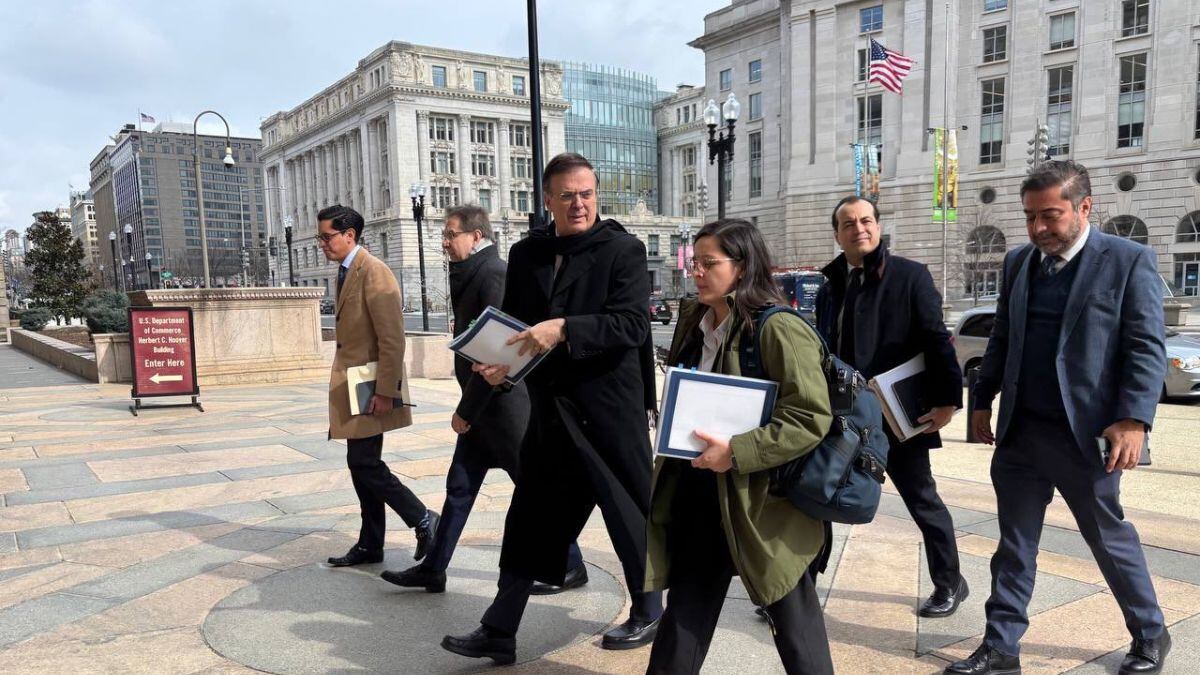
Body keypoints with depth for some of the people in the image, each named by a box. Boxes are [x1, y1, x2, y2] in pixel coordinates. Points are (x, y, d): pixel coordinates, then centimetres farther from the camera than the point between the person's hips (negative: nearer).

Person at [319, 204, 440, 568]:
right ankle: (370, 545, 22)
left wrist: (386, 392, -22)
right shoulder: (346, 273, 15)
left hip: (369, 388, -9)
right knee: (362, 464, 13)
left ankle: (423, 520, 6)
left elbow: (392, 337, -20)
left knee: (363, 463, -8)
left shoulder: (374, 272, -15)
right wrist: (341, 384, 17)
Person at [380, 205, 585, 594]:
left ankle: (571, 566, 19)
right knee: (459, 487, 14)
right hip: (483, 407, 9)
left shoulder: (494, 274, -18)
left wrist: (466, 410, -16)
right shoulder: (472, 274, 12)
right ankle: (433, 570, 24)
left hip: (505, 404, -9)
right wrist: (468, 408, 13)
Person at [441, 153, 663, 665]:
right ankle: (499, 631, 19)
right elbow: (509, 322, 14)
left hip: (608, 407, -4)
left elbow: (632, 324, -17)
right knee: (530, 519, 9)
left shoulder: (623, 249, -6)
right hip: (549, 410, 5)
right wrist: (498, 362, -5)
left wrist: (563, 329, -27)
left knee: (628, 510, 10)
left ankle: (649, 613, 32)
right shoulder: (526, 253, 9)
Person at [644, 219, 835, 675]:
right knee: (684, 619, 17)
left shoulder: (778, 329, -16)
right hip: (698, 496, 7)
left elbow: (811, 418, -21)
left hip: (763, 503, -7)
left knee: (794, 624, 10)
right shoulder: (694, 325, 8)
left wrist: (737, 453, -24)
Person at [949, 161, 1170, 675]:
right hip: (1019, 431, 5)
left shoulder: (1129, 261, -6)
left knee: (1110, 538, 12)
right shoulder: (1018, 262, 10)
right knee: (1015, 544, 10)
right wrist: (982, 400, 14)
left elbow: (1147, 347, -10)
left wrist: (1134, 419, -19)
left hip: (1085, 433, -4)